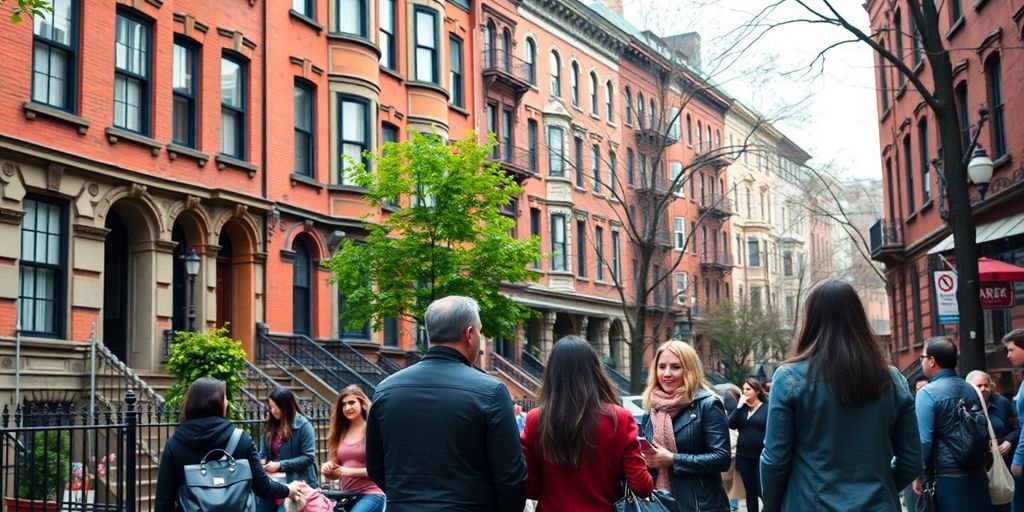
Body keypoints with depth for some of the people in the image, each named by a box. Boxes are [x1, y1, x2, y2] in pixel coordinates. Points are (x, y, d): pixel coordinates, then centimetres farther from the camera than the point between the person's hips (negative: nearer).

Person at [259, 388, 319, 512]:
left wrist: (280, 465, -16)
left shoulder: (303, 425, -9)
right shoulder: (270, 425, 9)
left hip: (296, 484, -6)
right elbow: (264, 452, 16)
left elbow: (309, 457, -13)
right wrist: (261, 462, -7)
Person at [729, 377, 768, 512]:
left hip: (761, 456, -5)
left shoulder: (767, 408, -4)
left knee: (762, 491, -8)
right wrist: (739, 406, -9)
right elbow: (731, 424, -4)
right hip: (744, 456, 5)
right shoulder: (742, 407, 10)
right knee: (750, 492, 11)